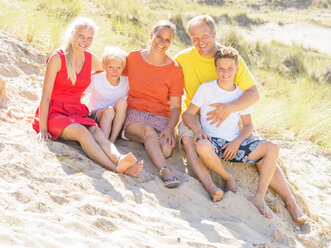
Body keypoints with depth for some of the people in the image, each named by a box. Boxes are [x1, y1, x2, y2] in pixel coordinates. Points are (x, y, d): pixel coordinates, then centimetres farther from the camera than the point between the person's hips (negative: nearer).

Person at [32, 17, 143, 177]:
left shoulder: (91, 59, 8)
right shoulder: (58, 58, -7)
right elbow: (46, 96, -9)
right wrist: (43, 129, -14)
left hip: (77, 114, 5)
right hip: (55, 113, -5)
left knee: (97, 131, -29)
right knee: (82, 132, -35)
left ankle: (119, 159, -58)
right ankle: (116, 168, -57)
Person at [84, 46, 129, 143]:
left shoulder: (126, 83, -3)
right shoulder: (96, 80, -11)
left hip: (117, 120, 3)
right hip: (95, 115, -3)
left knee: (121, 102, -27)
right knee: (109, 110, -34)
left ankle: (112, 140, -30)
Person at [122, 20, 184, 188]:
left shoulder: (174, 69, 2)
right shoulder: (133, 58, 5)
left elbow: (176, 107, 0)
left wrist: (170, 129, -17)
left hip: (161, 118, 0)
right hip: (134, 114, 0)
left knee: (167, 148, -36)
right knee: (148, 131, -39)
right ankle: (166, 172, -52)